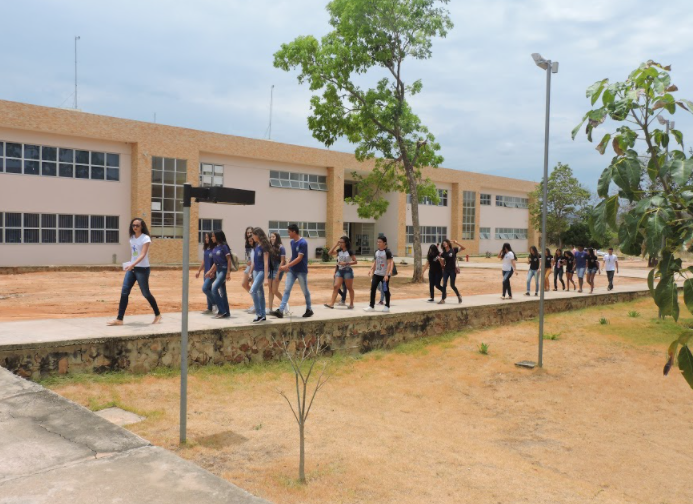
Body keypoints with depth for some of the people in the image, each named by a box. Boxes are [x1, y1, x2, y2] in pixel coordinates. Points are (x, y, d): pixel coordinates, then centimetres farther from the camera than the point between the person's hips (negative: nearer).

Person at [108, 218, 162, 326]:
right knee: (124, 292, -2)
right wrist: (130, 265, 15)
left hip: (142, 269, -7)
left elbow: (143, 255, -23)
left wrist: (133, 265, -35)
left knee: (146, 293, 2)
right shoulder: (132, 238, 11)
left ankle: (157, 315, 20)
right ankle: (119, 319, 0)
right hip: (131, 268, 7)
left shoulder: (145, 238, -12)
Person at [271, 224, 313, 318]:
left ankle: (309, 310, 23)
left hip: (301, 271, -7)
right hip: (292, 270, 7)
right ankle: (280, 311, -6)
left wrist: (286, 266, -25)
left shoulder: (303, 243, -17)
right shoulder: (292, 242, 7)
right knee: (286, 290, -2)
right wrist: (288, 266, 9)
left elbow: (299, 258, -22)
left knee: (305, 291, 7)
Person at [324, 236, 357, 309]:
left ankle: (351, 304, 17)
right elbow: (330, 253, -2)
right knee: (336, 286, -6)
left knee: (349, 288, 6)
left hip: (348, 270, -4)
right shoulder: (339, 251, 8)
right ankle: (332, 303, -10)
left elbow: (355, 261, -8)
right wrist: (336, 245, -2)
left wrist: (346, 263, -18)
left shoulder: (349, 251, -6)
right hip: (339, 270, 4)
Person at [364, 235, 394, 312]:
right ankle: (371, 306, 4)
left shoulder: (387, 252, -11)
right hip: (376, 274, 6)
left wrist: (387, 275, -20)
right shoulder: (377, 251, 10)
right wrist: (371, 270, 4)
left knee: (385, 290, 3)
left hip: (384, 275, -6)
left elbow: (389, 264, -15)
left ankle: (387, 306, 17)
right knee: (373, 289, 0)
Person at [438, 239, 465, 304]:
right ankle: (443, 300, 2)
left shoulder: (454, 250, -3)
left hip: (453, 270, -4)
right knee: (444, 285, -2)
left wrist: (456, 242, -24)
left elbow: (463, 248, -14)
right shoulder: (443, 253, 6)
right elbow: (442, 264, 7)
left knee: (452, 285, -1)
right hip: (446, 270, 4)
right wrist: (439, 259, -13)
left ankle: (459, 296, 24)